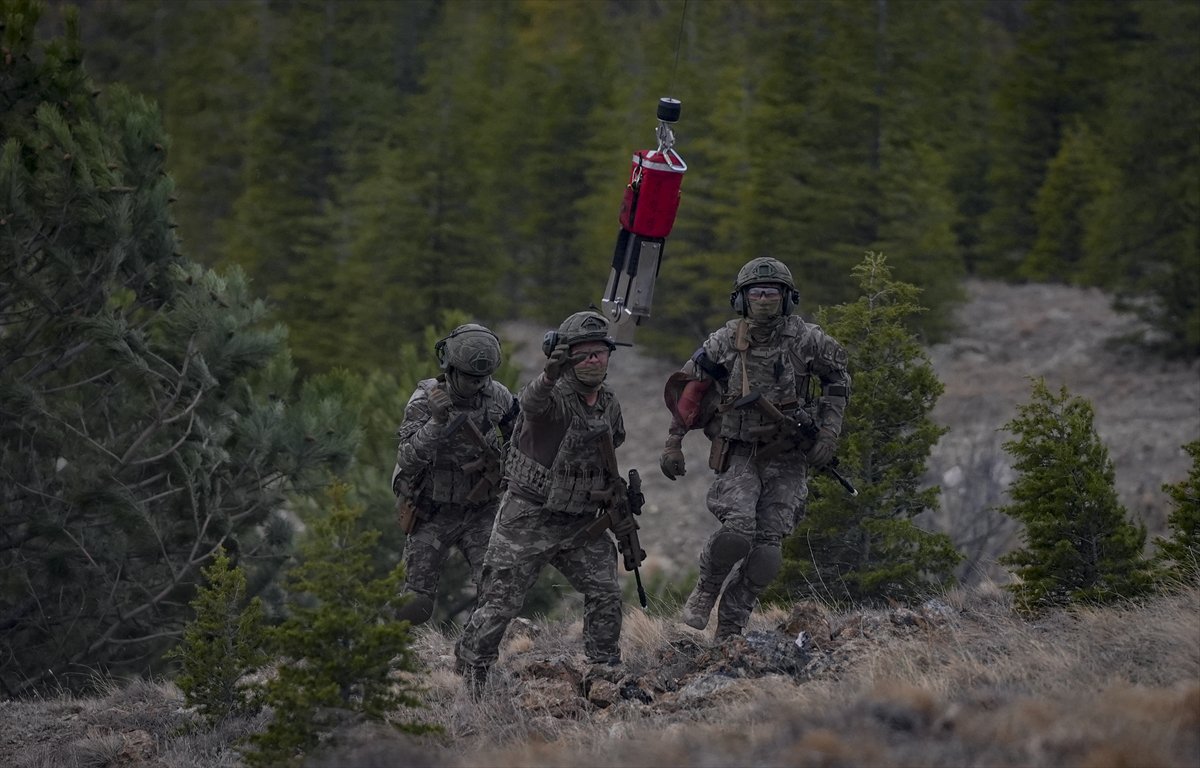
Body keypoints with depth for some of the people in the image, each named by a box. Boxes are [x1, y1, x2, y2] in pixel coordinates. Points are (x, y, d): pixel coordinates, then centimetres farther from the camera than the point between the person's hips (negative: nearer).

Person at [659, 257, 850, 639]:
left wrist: (828, 434, 2)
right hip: (739, 454, -1)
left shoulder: (807, 339, -4)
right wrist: (673, 443, 4)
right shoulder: (724, 342, -4)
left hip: (787, 459, 1)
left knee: (766, 551, -5)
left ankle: (730, 629, 8)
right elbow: (688, 390, 6)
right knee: (737, 530, -24)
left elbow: (837, 381, 11)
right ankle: (706, 587, 5)